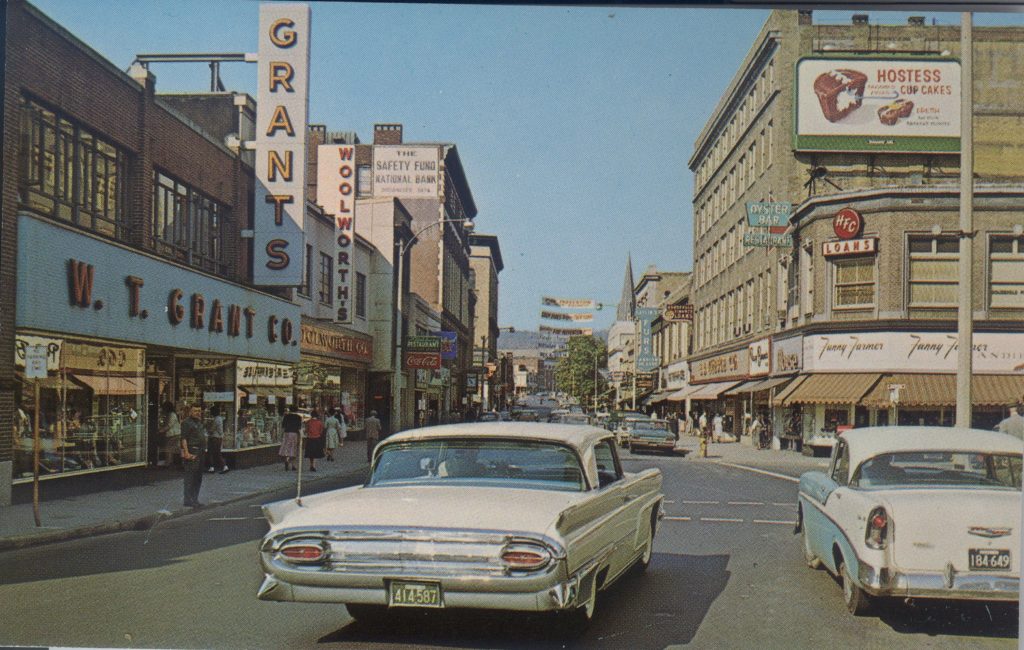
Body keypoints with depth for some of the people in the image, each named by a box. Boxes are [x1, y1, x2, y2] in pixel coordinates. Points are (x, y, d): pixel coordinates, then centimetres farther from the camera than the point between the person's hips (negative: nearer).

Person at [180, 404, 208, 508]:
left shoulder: (199, 423, 19)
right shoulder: (187, 423, -10)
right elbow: (183, 438, -17)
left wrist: (203, 450, 22)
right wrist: (186, 452, -24)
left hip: (200, 453, 10)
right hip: (191, 453, -10)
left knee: (198, 478, 14)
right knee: (190, 477, -8)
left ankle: (194, 500, 22)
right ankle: (188, 501, -5)